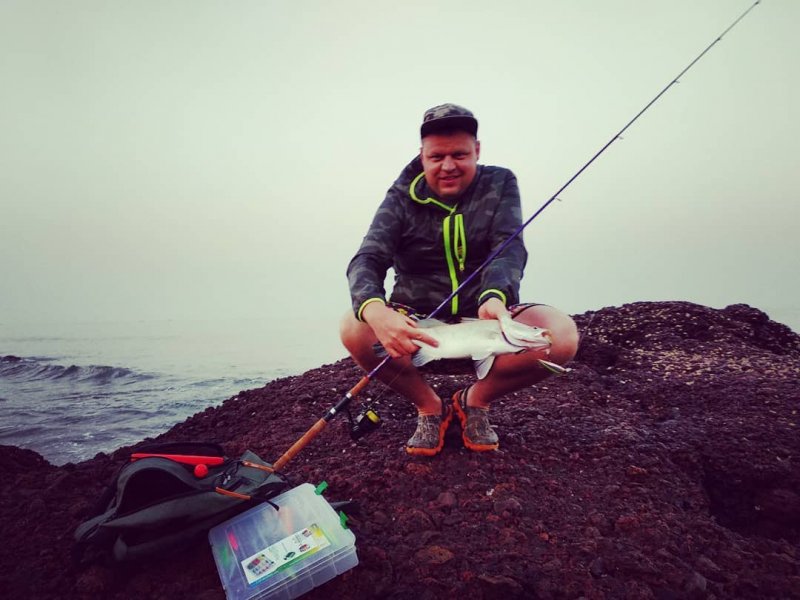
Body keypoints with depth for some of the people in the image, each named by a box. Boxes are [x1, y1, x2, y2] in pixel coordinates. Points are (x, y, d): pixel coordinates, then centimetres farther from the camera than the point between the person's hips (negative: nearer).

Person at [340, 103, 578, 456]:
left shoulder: (499, 184, 1)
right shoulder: (402, 198, -2)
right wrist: (375, 311, -40)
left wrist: (494, 297, -39)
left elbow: (510, 249, -14)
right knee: (354, 328, -30)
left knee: (562, 335, -28)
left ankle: (477, 400, 1)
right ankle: (429, 407, -2)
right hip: (417, 325, 0)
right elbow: (367, 259, -15)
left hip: (486, 320, 1)